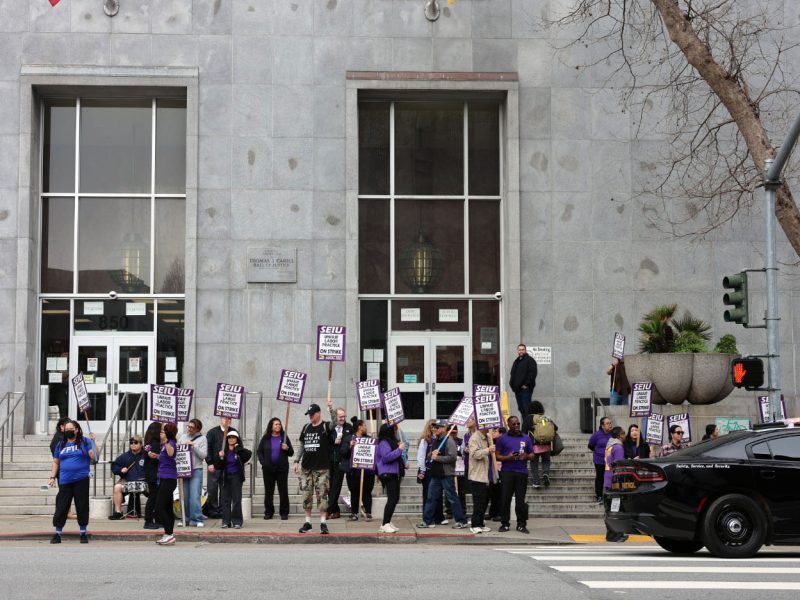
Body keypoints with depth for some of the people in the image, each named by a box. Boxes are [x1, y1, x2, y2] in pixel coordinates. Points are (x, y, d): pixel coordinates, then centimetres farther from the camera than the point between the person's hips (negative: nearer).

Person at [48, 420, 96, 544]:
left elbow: (94, 456, -8)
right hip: (65, 481, 3)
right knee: (61, 507, 1)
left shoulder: (85, 442, 2)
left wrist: (93, 441, -17)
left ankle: (83, 533, 13)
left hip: (81, 480, -3)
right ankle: (57, 534, 8)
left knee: (82, 506, 2)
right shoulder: (60, 445, 13)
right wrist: (52, 477, 10)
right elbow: (56, 462, 18)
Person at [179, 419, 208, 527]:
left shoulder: (202, 439, 3)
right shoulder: (183, 437, 14)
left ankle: (197, 519, -5)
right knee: (184, 496, 4)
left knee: (194, 496, -10)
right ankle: (185, 519, 13)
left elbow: (203, 455, -5)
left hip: (196, 470, -4)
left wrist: (193, 445, -12)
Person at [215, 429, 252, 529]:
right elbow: (217, 466, 2)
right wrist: (220, 457, -15)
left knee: (236, 499, -3)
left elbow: (249, 454, -21)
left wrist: (238, 449, -23)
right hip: (225, 477, 3)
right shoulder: (223, 451, 5)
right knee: (225, 499, 4)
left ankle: (237, 521, 2)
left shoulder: (240, 451, -1)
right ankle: (226, 521, 9)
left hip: (236, 477, -3)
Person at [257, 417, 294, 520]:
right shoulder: (266, 438, 6)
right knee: (268, 491, 6)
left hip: (282, 469, -1)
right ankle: (268, 512, 14)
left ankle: (284, 513, 4)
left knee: (283, 491, -1)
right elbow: (259, 451, 10)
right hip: (268, 469, 1)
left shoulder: (284, 437, 4)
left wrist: (287, 449, -14)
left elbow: (291, 453, 6)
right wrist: (263, 462, -2)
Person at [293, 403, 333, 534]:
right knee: (306, 495, 6)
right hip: (306, 467, 5)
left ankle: (323, 523, -3)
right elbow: (302, 445, 17)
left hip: (322, 468, -5)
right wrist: (297, 461, 12)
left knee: (322, 495, -6)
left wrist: (331, 409, -35)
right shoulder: (306, 427, 12)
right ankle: (307, 522, 15)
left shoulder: (325, 427, -3)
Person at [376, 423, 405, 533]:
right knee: (392, 498, -14)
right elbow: (386, 457, -24)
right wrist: (399, 450, -19)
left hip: (393, 473, 10)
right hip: (388, 474, -10)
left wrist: (399, 449, 12)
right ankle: (385, 525, -13)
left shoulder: (391, 442, 17)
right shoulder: (384, 443, -13)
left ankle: (387, 523, 17)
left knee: (395, 498, 11)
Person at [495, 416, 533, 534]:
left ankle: (521, 524, 7)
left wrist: (526, 456, -8)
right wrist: (507, 458, -15)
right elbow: (497, 456, 3)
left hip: (522, 472, 1)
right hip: (507, 472, -1)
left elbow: (532, 454, 15)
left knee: (521, 499, 2)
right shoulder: (502, 439, 5)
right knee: (506, 499, -2)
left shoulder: (526, 438, 11)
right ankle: (505, 523, 6)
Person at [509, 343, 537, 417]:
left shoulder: (529, 360, -4)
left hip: (525, 388, -8)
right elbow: (513, 374, 28)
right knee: (521, 409, 10)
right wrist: (512, 384, 12)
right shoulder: (516, 361, 21)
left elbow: (532, 373, -14)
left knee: (526, 408, -13)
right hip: (517, 388, 8)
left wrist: (526, 384, -18)